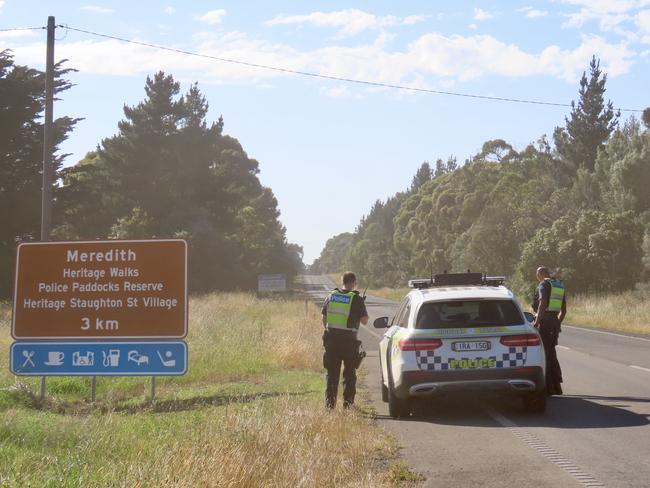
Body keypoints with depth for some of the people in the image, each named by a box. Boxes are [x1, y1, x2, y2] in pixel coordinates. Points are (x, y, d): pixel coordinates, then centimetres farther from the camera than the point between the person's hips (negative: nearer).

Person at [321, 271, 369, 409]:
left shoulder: (331, 297, 5)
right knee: (349, 373, 9)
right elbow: (364, 321, -4)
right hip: (348, 341, -3)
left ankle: (329, 403, 7)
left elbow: (324, 318, 11)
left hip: (331, 339, 3)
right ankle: (348, 403, 9)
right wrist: (362, 307, 13)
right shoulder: (357, 299, -8)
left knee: (332, 373, 10)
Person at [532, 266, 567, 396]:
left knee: (544, 354, -4)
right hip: (555, 322, 8)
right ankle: (557, 387, 18)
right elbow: (563, 310, 21)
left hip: (544, 321, -8)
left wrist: (537, 321, -20)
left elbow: (542, 303, -21)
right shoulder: (560, 285, 18)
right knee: (551, 353, 16)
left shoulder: (544, 285, -7)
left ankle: (548, 387, -6)